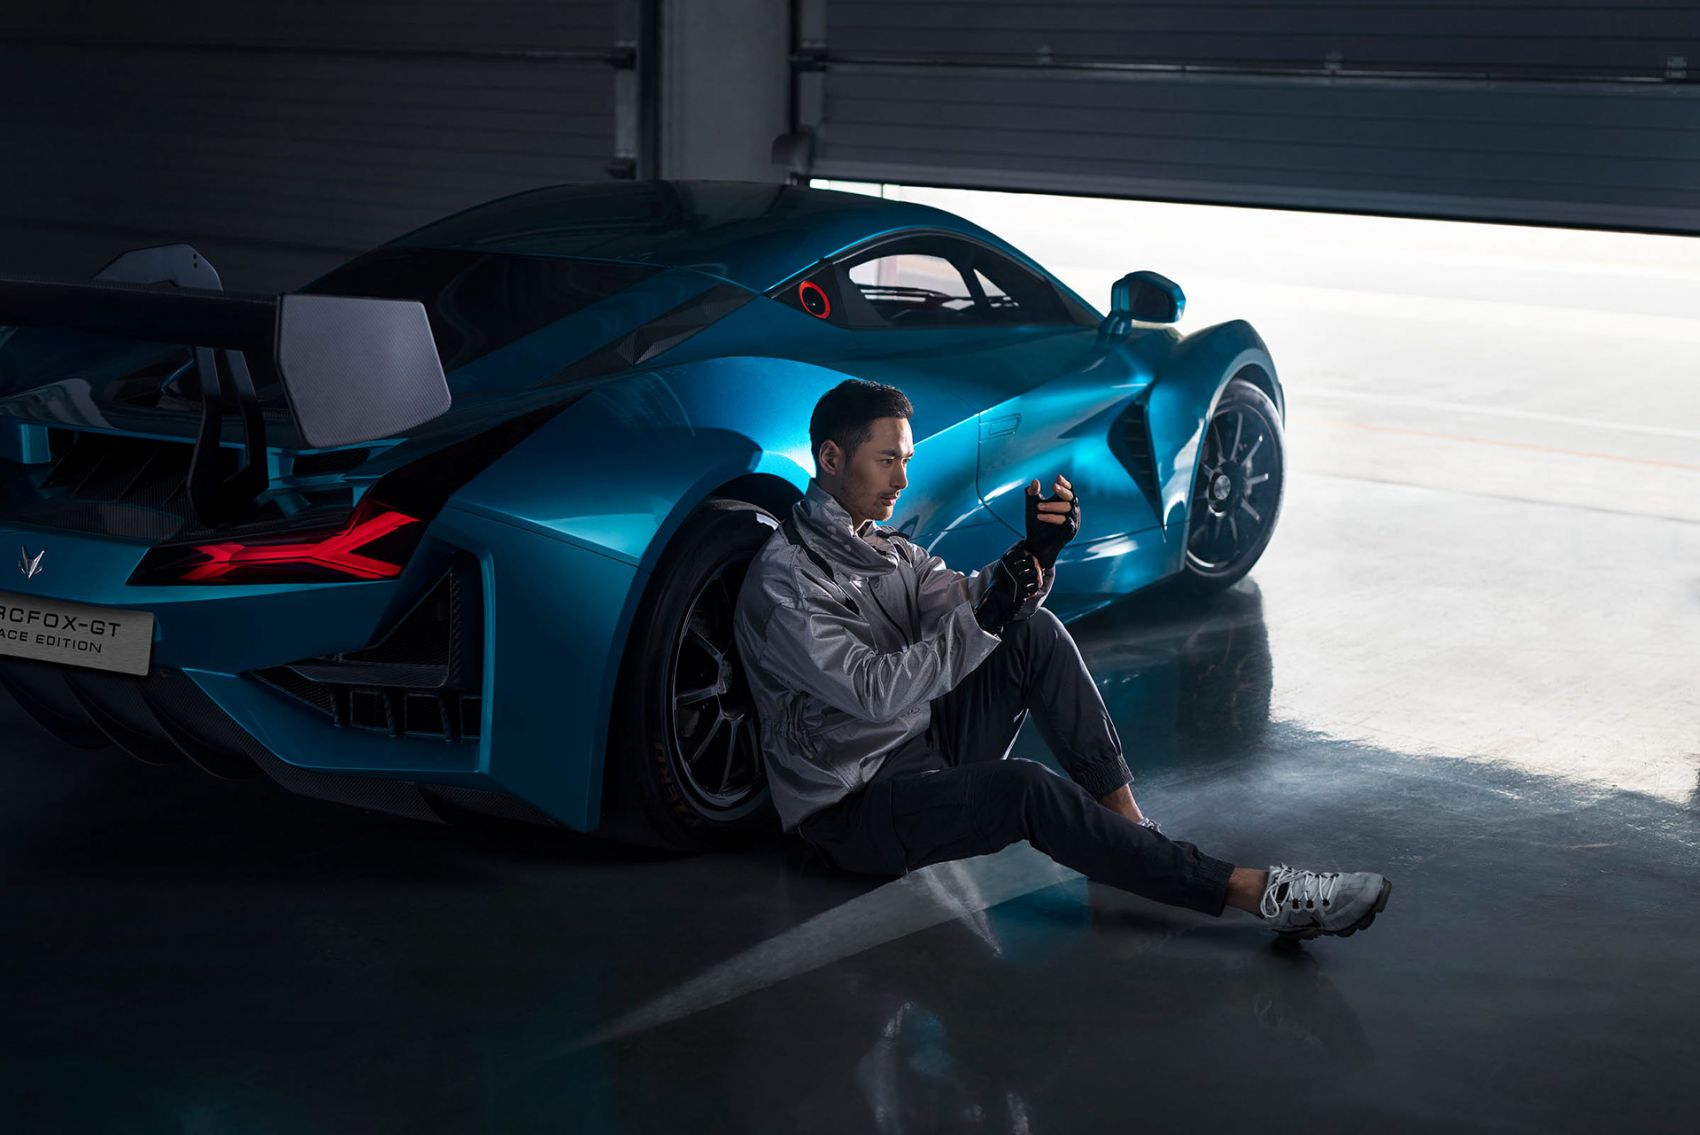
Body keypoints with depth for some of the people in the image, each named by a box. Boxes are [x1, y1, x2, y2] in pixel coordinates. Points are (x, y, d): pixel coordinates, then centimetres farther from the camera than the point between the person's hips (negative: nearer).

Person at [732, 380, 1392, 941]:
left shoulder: (880, 549, 13)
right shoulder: (786, 579, -17)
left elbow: (959, 599, 3)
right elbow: (873, 690, -27)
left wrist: (1035, 553, -17)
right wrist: (985, 619, -26)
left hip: (928, 750, 9)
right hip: (853, 810, -9)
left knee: (1036, 632, -9)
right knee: (1026, 789, -33)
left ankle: (1131, 830, -13)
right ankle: (1254, 893, -32)